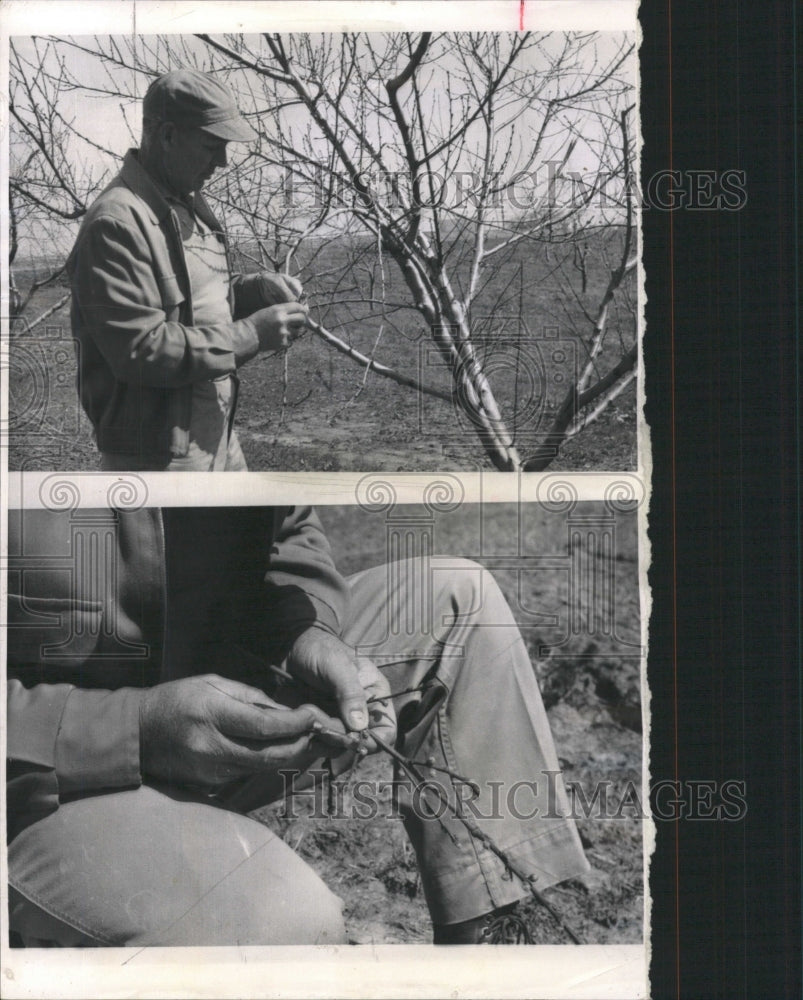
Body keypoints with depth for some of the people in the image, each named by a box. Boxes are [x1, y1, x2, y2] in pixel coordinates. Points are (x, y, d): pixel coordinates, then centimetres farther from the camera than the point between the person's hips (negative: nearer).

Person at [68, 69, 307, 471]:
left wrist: (252, 289, 2)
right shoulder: (116, 224, -20)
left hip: (216, 434, 9)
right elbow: (141, 349, -25)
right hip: (156, 454, -9)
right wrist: (251, 334, -21)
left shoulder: (187, 204, 11)